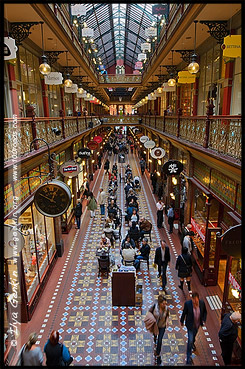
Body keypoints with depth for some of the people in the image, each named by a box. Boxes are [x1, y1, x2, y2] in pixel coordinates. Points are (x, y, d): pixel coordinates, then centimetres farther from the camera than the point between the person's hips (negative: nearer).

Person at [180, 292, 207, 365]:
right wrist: (182, 321, 2)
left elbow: (205, 311, -1)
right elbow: (184, 313, -12)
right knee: (190, 340, -1)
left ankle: (192, 343, 64)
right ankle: (188, 356, 19)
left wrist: (204, 319, -12)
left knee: (194, 335, 31)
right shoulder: (187, 303, -29)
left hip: (198, 324, 4)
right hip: (190, 324, -4)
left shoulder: (202, 303, -23)